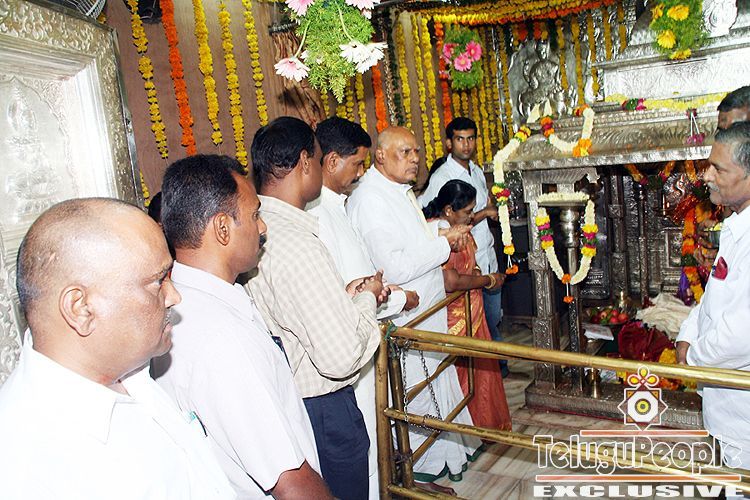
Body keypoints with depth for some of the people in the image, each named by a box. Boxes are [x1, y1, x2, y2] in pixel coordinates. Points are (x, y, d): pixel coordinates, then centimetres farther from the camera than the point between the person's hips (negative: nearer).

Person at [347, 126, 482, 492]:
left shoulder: (401, 191, 9)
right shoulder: (370, 198, -23)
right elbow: (394, 269, -30)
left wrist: (441, 232, 4)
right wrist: (443, 242, -20)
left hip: (427, 311, 10)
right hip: (405, 322, -10)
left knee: (440, 383, 24)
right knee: (419, 397, 7)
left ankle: (448, 453, 45)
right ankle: (422, 474, 29)